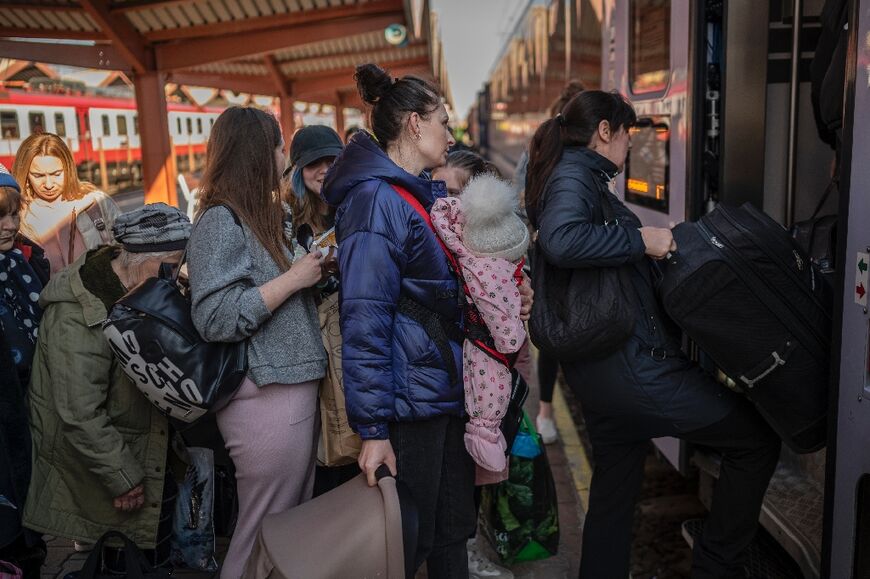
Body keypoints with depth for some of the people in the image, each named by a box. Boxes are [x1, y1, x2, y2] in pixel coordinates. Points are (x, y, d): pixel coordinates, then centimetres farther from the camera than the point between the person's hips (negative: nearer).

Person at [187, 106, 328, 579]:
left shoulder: (259, 216, 16)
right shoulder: (222, 221, -12)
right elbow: (216, 319, -21)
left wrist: (309, 269, 10)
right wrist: (294, 278, -16)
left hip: (294, 385, 9)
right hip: (266, 397, -9)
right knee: (265, 537, 3)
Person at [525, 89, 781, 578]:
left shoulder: (576, 174, 20)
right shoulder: (574, 173, -11)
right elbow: (562, 241, -32)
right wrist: (641, 239, -22)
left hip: (599, 369, 11)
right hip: (632, 364, -11)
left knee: (614, 496, 19)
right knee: (757, 440, 2)